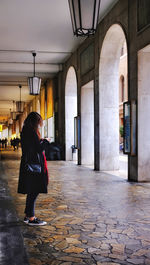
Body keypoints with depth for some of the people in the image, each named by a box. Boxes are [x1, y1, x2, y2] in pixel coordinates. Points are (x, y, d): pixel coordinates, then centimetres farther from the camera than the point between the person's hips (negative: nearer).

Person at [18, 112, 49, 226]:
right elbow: (38, 148, -18)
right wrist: (45, 141, -2)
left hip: (27, 164, 10)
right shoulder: (32, 132, -17)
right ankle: (31, 218, 3)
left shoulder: (25, 131, 12)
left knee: (31, 191, 16)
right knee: (34, 192, -3)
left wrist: (41, 141, 16)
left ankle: (28, 215, 23)